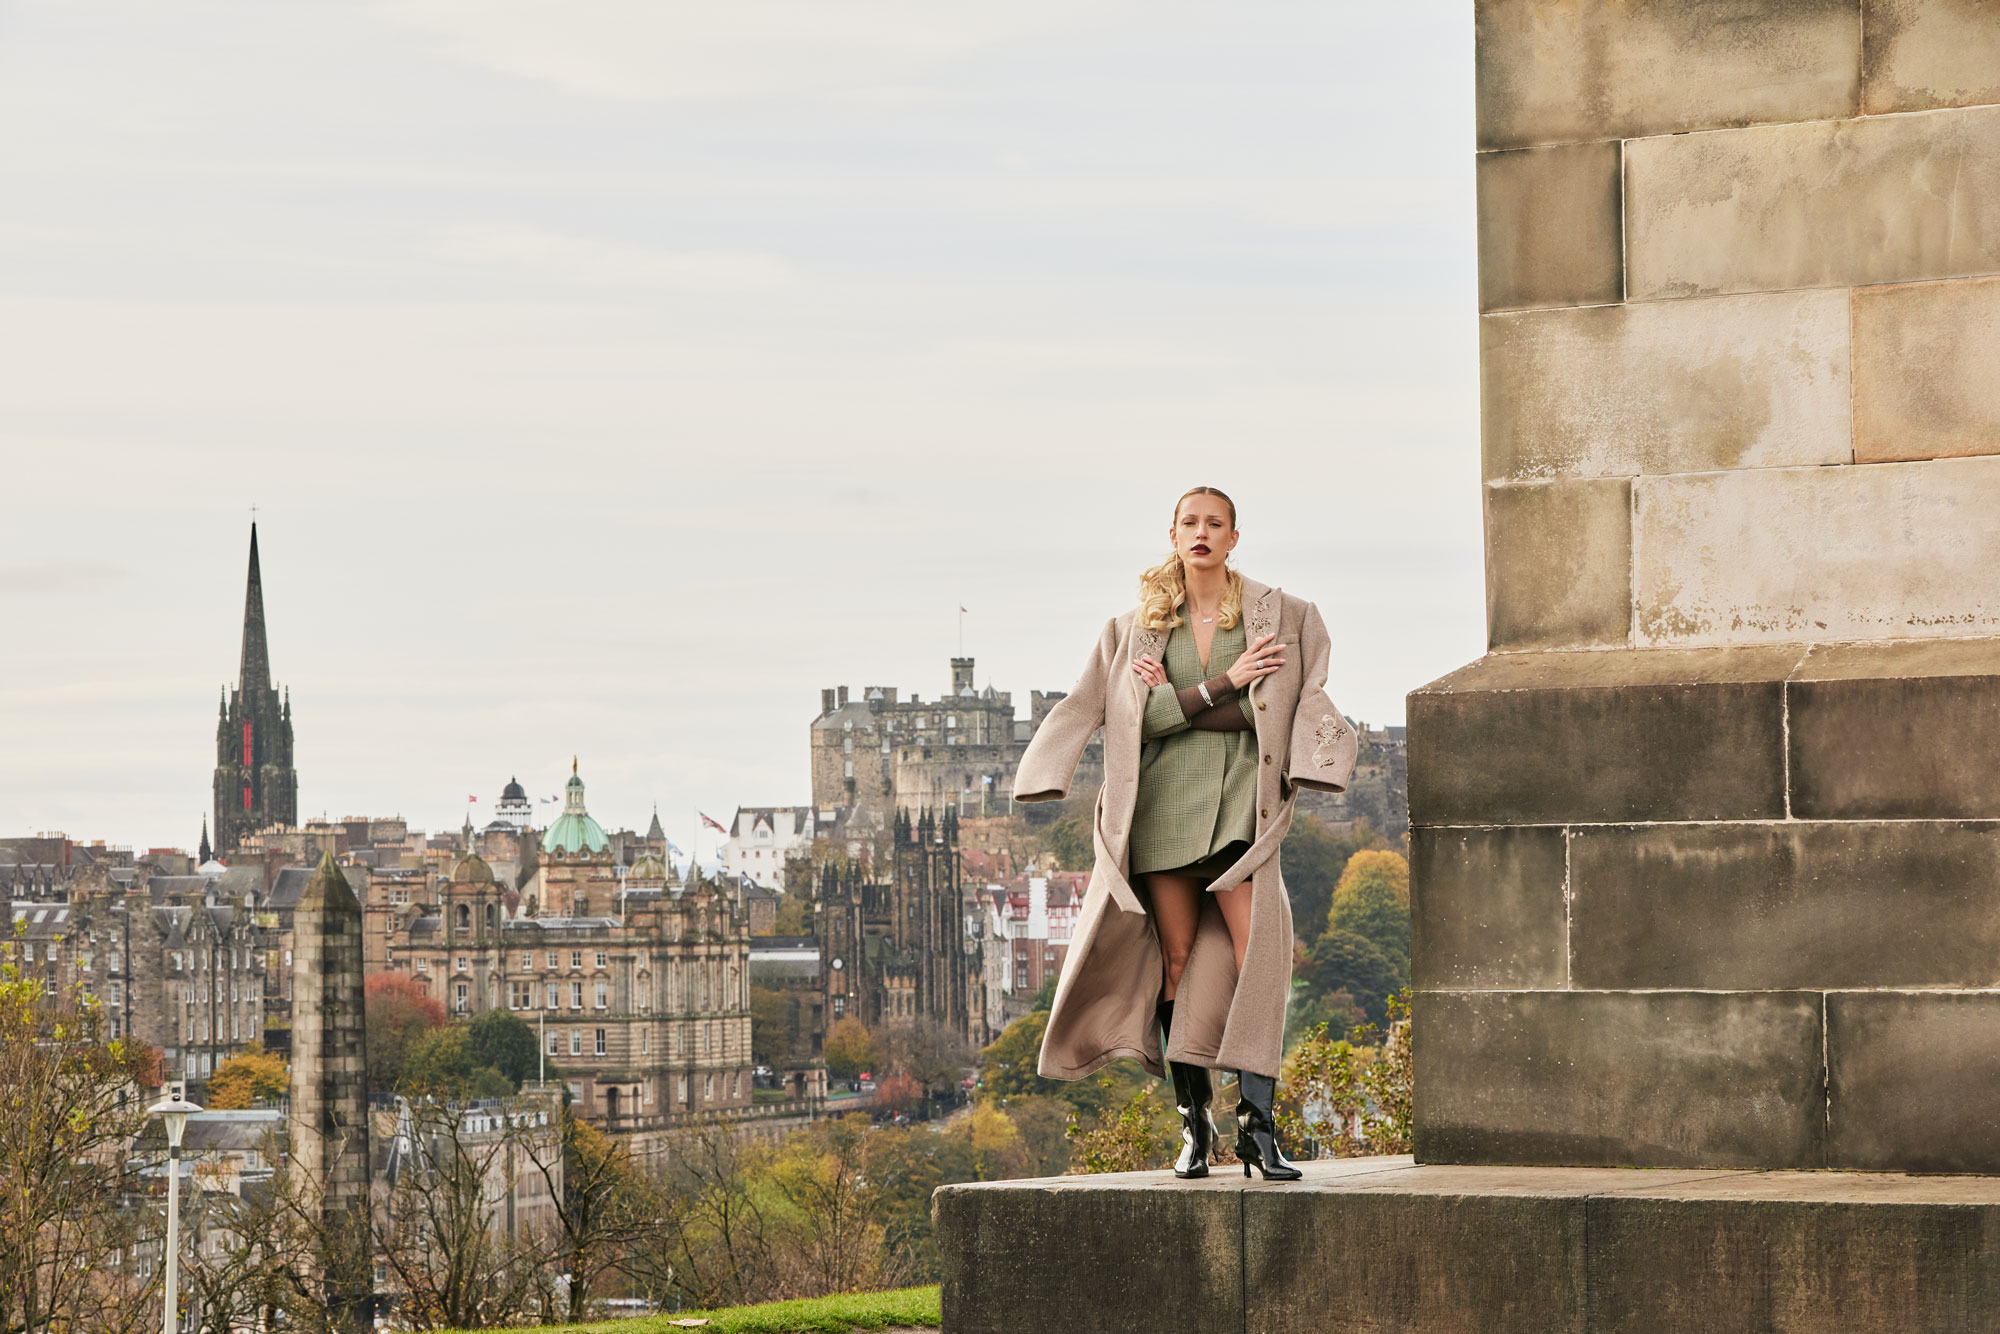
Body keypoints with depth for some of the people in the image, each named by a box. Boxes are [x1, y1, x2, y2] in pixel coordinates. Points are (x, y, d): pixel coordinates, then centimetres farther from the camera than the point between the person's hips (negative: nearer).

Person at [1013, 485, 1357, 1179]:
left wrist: (1175, 701, -7)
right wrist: (1221, 684, -11)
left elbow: (1272, 713, -2)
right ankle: (1194, 1123, 8)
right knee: (1178, 959, 0)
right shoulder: (1138, 627, 10)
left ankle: (1258, 1125, -16)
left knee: (1257, 952, -15)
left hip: (1239, 804, -1)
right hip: (1163, 804, 1)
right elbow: (1139, 714, -2)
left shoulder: (1279, 617, 7)